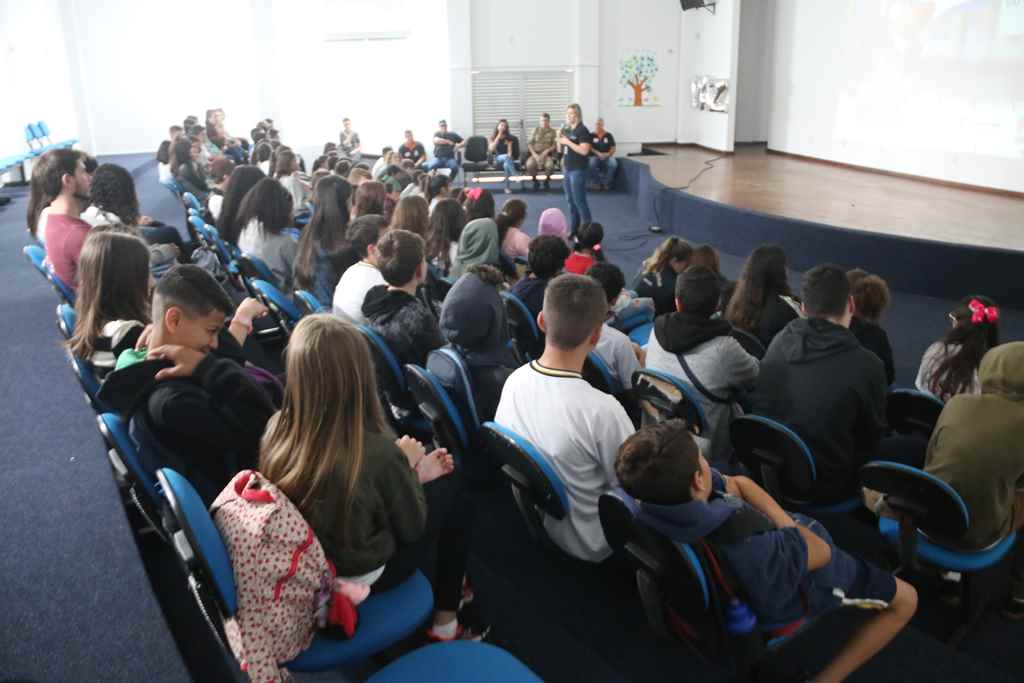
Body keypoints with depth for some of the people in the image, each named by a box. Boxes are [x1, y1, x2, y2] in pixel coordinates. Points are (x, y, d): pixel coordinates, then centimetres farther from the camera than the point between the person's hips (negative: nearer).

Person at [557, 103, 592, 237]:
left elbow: (584, 151, -20)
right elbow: (560, 149, 17)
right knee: (570, 201, 11)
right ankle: (574, 229, 18)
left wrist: (568, 142, -19)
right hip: (567, 169, 8)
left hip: (578, 170, -8)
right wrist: (559, 139, -2)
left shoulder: (582, 130, -10)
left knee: (579, 201, -8)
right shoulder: (566, 130, 12)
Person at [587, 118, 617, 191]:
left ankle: (607, 183, -16)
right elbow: (590, 147, -4)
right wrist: (598, 153, -19)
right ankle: (599, 183, -17)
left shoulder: (608, 135, 5)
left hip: (607, 157, 0)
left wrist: (608, 154, -17)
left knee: (613, 163, -32)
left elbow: (613, 148, 3)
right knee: (591, 164, -35)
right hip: (595, 156, 0)